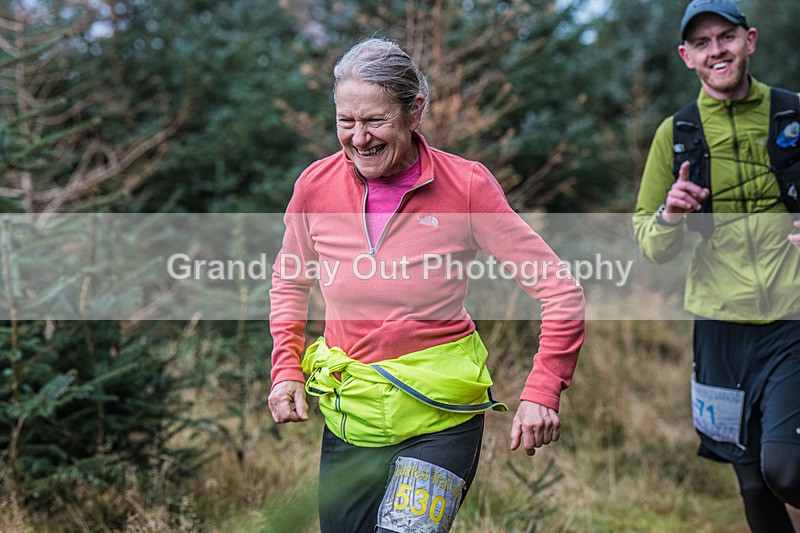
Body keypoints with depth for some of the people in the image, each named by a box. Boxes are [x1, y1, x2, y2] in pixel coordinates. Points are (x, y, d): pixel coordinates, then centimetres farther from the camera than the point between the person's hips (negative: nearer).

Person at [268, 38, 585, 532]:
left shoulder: (465, 186, -12)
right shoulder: (316, 186, -4)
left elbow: (561, 292, -10)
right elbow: (289, 283, 15)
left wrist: (541, 393, -18)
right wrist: (287, 370, 2)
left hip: (441, 418, -3)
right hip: (349, 412, 4)